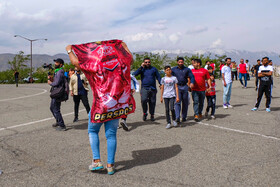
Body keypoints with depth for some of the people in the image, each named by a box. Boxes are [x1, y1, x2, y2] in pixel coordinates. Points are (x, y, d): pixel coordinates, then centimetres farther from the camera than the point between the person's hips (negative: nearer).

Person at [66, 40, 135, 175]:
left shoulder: (94, 64, -12)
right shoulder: (121, 61, -1)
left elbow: (75, 62, -3)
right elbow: (131, 59, 23)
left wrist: (69, 50, 16)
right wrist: (124, 47, 40)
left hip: (101, 104, -4)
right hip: (117, 103, 4)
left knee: (93, 131, 15)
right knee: (111, 134, 9)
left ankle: (97, 161, 8)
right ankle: (110, 165, 14)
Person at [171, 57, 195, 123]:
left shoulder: (187, 69, 8)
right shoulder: (173, 69, 8)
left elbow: (192, 77, 2)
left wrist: (192, 83, -18)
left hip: (185, 87, 2)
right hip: (177, 87, -2)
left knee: (185, 103, 8)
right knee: (177, 102, -12)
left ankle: (184, 117, 20)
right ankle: (177, 118, -17)